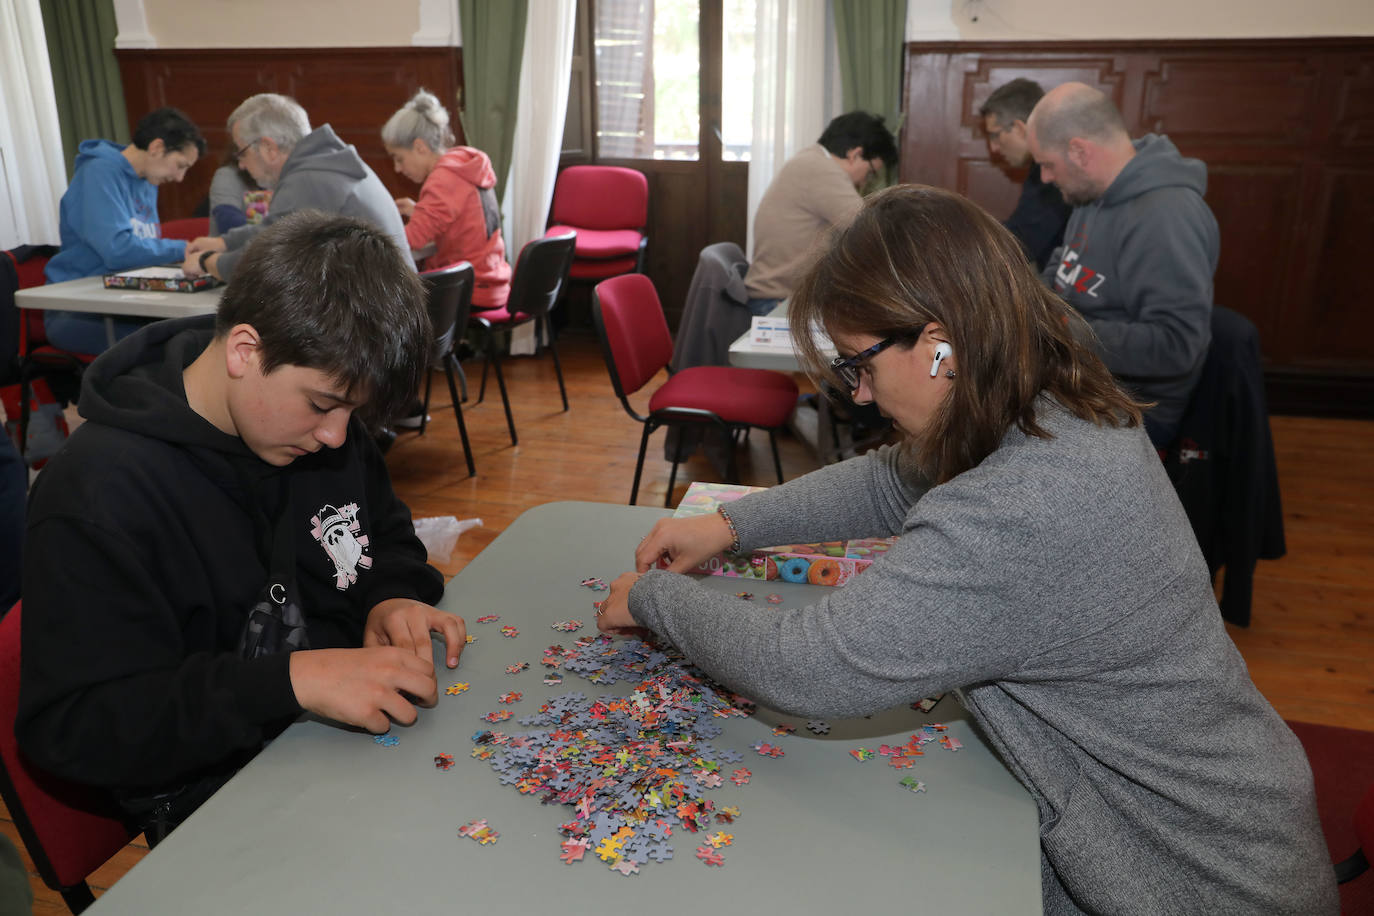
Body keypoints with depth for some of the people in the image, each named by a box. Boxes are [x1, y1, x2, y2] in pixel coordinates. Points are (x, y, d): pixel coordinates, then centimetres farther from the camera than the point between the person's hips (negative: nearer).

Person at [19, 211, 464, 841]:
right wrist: (291, 680, -31)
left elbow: (388, 535, 18)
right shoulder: (98, 491, -19)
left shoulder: (319, 413, 2)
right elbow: (69, 727, -20)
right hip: (220, 797, -6)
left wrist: (392, 596, -6)